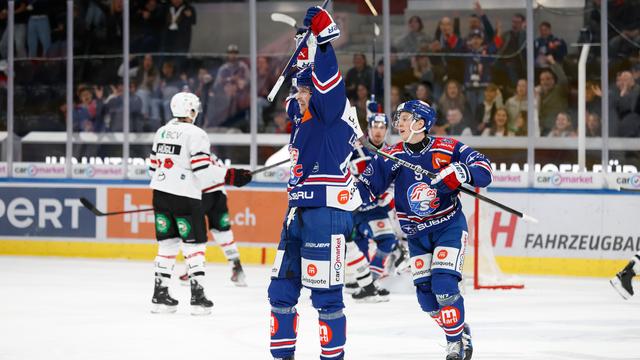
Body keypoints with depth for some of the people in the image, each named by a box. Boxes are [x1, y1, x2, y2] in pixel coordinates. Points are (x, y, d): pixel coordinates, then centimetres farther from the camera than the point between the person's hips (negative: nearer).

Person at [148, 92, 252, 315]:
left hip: (161, 194, 7)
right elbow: (202, 170, -18)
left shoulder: (162, 132, 12)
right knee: (194, 245, 0)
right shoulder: (195, 134, -10)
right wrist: (230, 176, -13)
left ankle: (160, 295, 11)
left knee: (168, 242, 13)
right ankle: (197, 297, -5)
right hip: (185, 196, -7)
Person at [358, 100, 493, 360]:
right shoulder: (391, 156, -4)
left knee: (444, 285, -17)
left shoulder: (447, 148, -13)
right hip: (416, 233, 4)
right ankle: (459, 331, 24)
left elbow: (483, 168, -13)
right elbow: (367, 187, -3)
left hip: (449, 224, -4)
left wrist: (462, 173, -32)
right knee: (425, 292, 2)